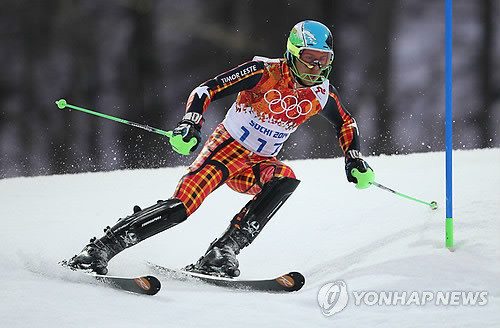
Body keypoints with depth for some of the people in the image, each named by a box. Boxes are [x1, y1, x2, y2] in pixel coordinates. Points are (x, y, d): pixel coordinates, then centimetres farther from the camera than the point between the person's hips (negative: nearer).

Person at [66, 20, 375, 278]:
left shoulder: (322, 93, -2)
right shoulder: (265, 72, -18)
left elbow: (346, 124, 18)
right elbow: (207, 90, -19)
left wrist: (355, 162, 6)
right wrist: (190, 125, -34)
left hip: (261, 165, 5)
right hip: (228, 148, -4)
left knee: (285, 179, -31)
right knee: (181, 205, -25)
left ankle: (220, 254, -29)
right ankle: (100, 249, -16)